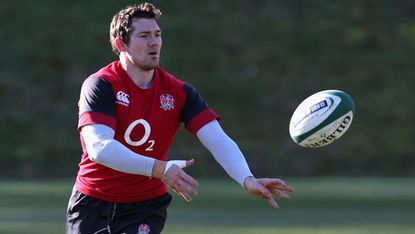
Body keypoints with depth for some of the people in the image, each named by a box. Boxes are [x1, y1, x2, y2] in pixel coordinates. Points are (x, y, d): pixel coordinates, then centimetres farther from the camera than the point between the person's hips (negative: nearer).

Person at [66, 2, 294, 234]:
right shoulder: (101, 85, -16)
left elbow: (218, 140, -15)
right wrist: (158, 169, -43)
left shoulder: (179, 92, -4)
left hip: (145, 207, 1)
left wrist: (247, 180, -35)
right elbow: (98, 147, -30)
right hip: (92, 205, -1)